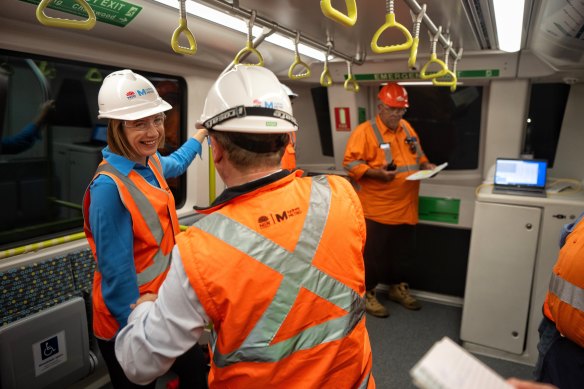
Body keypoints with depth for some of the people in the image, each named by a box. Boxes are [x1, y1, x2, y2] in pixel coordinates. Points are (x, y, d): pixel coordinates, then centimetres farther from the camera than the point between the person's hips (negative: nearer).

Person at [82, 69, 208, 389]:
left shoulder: (149, 163, -2)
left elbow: (174, 164, 24)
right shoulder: (110, 186, -27)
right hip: (128, 322, -7)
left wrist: (203, 131, 36)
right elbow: (117, 274, -24)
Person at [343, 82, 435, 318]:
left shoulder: (407, 128, 11)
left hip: (406, 207, 7)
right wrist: (377, 173, -27)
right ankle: (367, 294, 25)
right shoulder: (365, 131, -12)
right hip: (376, 209, -7)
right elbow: (350, 163, -16)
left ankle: (396, 287, 41)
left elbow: (418, 155, 24)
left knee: (402, 253, 20)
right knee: (373, 254, 6)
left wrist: (426, 164, 4)